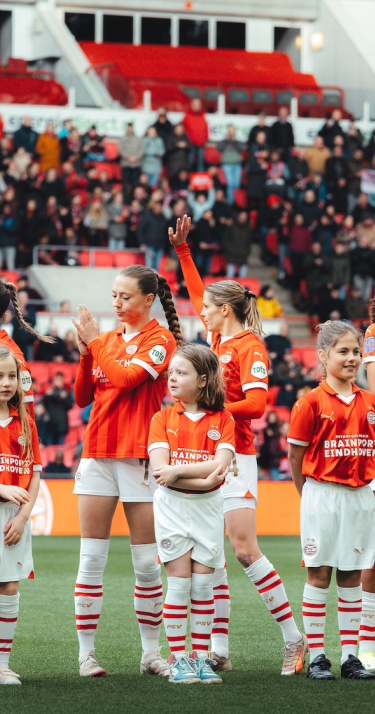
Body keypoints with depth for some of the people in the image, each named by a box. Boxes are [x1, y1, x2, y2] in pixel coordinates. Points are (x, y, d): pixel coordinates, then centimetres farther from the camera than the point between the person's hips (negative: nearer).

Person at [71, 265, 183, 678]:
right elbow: (82, 398, 10)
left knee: (147, 562, 1)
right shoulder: (105, 339, 12)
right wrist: (85, 353, -3)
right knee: (91, 559, 0)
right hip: (97, 454, 4)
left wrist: (95, 343, -8)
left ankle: (151, 653, 11)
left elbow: (126, 377, -18)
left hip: (139, 456, -4)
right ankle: (86, 653, 2)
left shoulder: (161, 340, -3)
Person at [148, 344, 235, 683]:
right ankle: (178, 659, 0)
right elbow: (160, 469, -9)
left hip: (208, 507, 1)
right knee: (179, 582, -4)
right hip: (172, 506, -1)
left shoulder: (222, 420, 1)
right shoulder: (163, 419, 2)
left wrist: (177, 470, -18)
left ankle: (201, 657, 7)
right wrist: (201, 479, -17)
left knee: (203, 584, 2)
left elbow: (221, 464, -13)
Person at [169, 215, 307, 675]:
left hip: (234, 458, -8)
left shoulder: (249, 347, -10)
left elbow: (255, 404, -19)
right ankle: (219, 650, 6)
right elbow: (199, 295, 28)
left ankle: (294, 639, -4)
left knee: (245, 551, -12)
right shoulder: (218, 339, 12)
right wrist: (182, 250, 30)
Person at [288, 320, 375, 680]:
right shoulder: (312, 402, -8)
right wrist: (309, 496, 1)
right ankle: (316, 657, 4)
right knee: (319, 574, 0)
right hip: (322, 495, -4)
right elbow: (295, 454, -3)